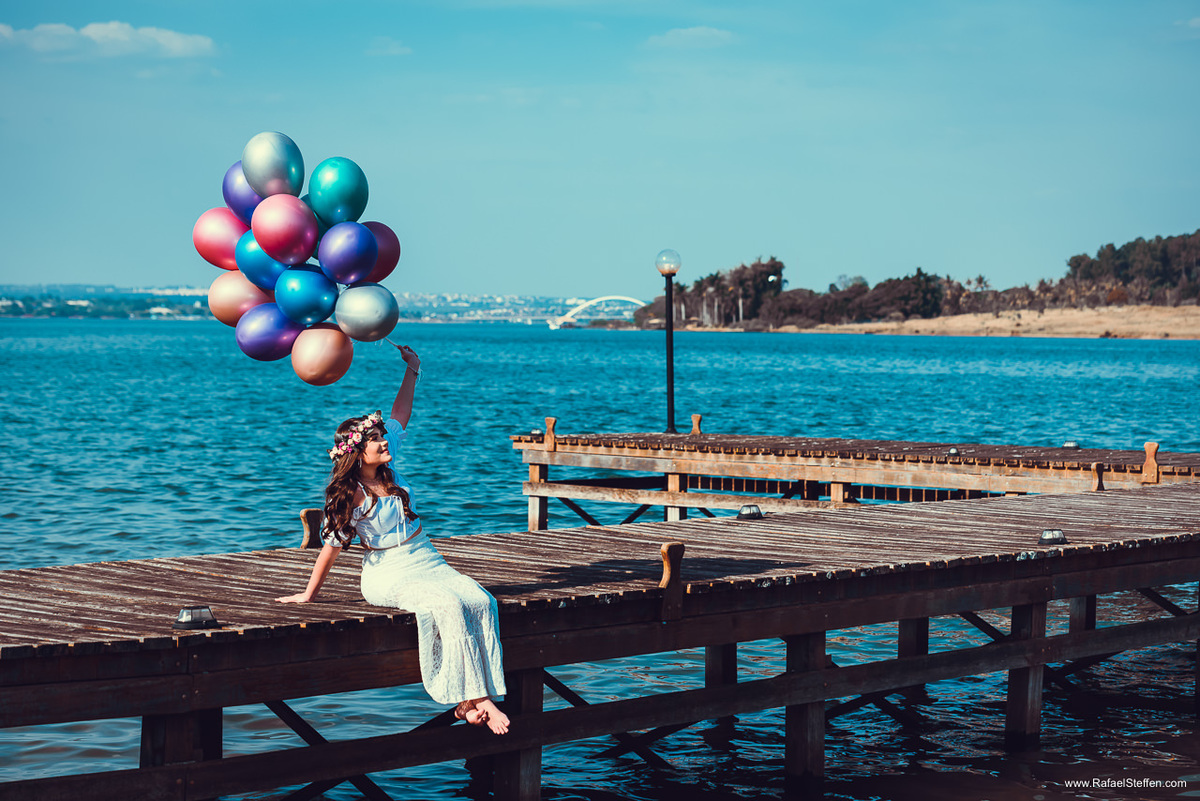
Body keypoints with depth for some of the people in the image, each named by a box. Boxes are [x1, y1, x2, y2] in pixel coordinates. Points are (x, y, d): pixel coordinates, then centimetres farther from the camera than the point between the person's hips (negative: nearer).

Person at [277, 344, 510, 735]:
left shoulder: (386, 467, 4)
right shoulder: (349, 497, -12)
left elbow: (400, 416, 15)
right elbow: (332, 547, -7)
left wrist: (412, 371, 14)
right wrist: (309, 593, -1)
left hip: (427, 561, 7)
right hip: (388, 576, -7)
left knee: (481, 601, -20)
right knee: (450, 606, -33)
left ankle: (474, 700, -27)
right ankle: (474, 698, -30)